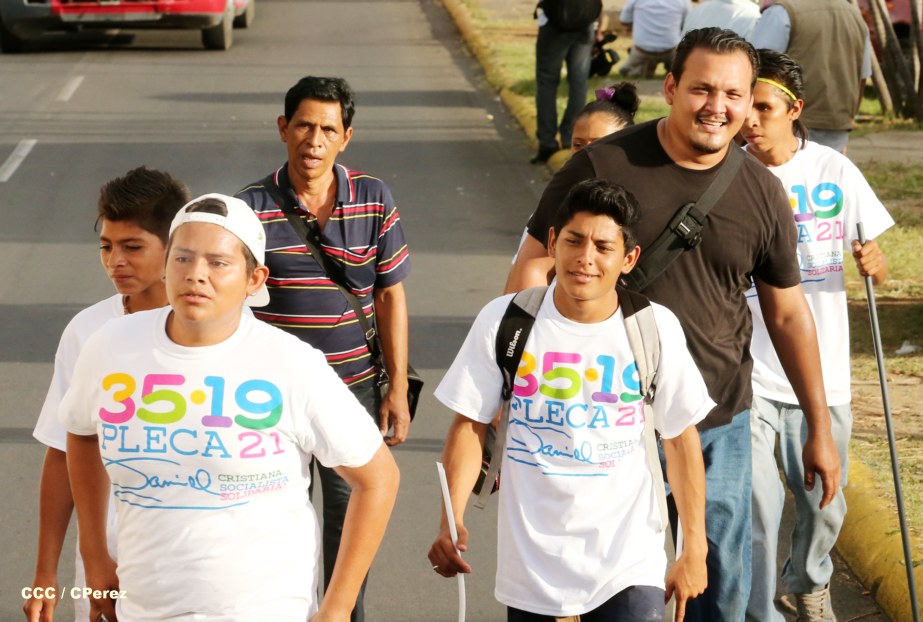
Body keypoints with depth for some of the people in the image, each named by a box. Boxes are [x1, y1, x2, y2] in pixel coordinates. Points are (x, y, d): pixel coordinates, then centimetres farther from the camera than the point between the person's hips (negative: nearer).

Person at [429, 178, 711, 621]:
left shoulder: (656, 329, -5)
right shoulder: (503, 321, -6)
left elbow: (681, 439, 3)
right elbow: (470, 424, 0)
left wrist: (694, 550, 5)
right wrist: (451, 522, -12)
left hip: (629, 567, -1)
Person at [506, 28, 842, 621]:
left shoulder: (762, 193, 0)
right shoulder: (604, 165, -9)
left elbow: (788, 314, 8)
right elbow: (533, 266, -3)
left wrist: (820, 428, 11)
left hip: (719, 424, 2)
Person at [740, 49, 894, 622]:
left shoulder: (834, 171, -4)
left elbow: (876, 263, 4)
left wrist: (874, 263, -19)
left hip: (821, 373, 2)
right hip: (749, 374, -2)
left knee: (824, 505, 15)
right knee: (755, 505, -8)